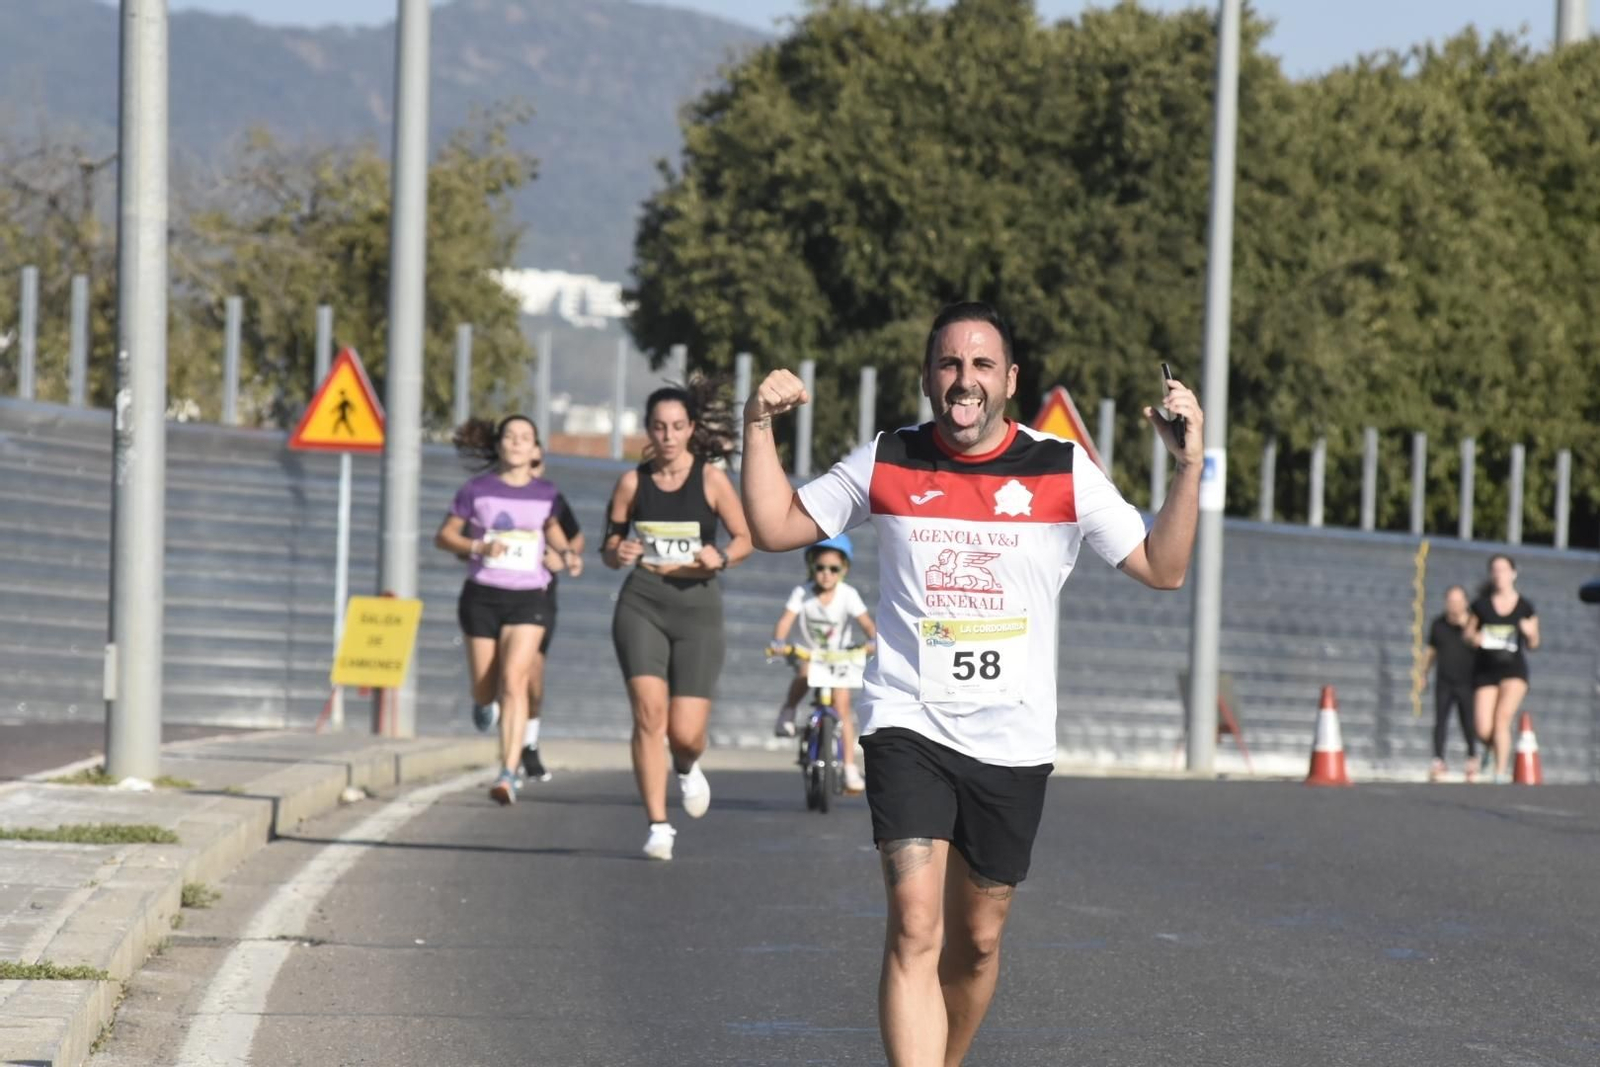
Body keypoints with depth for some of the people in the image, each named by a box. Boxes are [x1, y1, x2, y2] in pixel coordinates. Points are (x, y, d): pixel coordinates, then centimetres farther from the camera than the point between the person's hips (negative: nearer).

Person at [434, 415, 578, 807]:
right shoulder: (476, 490, -2)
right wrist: (478, 547, -16)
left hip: (529, 598, 0)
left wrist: (566, 553, 6)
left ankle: (508, 775, -24)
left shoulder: (545, 493, 5)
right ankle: (483, 701, 50)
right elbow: (444, 536, 2)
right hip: (482, 596, 0)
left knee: (514, 681, -19)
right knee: (486, 686, 8)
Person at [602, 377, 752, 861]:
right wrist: (618, 554, -11)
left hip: (697, 605, -1)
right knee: (649, 712, -17)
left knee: (685, 733, -4)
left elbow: (746, 537, 6)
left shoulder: (711, 479, 0)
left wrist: (721, 558, -14)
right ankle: (658, 826, -11)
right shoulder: (632, 482, 5)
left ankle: (688, 768, 35)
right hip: (642, 603, 1)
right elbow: (610, 548, 12)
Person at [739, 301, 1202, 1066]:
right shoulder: (886, 463, 3)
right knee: (914, 925, -18)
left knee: (976, 940, 12)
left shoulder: (1062, 471, 1)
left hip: (1013, 743, 2)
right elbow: (774, 527, 9)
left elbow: (1163, 569, 1)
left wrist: (1188, 465, -11)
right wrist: (759, 428, -3)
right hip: (908, 727, -2)